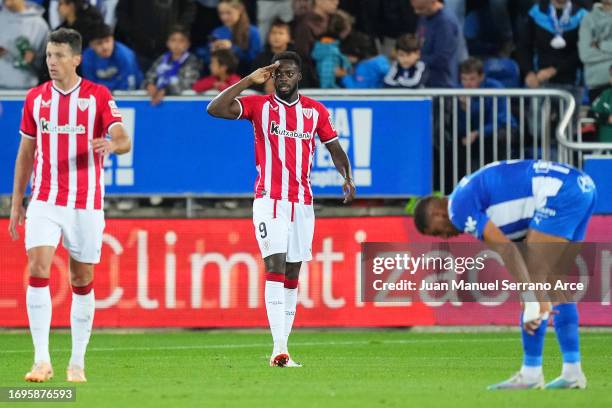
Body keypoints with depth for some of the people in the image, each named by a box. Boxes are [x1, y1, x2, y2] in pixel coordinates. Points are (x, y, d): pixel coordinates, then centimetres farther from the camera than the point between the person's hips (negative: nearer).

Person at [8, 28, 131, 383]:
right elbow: (26, 153, 14)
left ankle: (77, 363, 15)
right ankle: (42, 360, -16)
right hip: (45, 201, 1)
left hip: (86, 203, -1)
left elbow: (124, 141, -11)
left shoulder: (98, 96, -2)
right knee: (38, 271, -15)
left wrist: (112, 144, -36)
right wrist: (16, 202, 12)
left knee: (83, 281, 5)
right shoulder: (36, 98, 7)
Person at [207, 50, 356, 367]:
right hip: (269, 200, -4)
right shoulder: (259, 106, -1)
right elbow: (215, 109, -14)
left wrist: (347, 177, -5)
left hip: (302, 202, 4)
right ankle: (279, 349, -23)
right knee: (275, 266, -16)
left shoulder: (316, 112, 8)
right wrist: (250, 80, -16)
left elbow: (335, 148, 14)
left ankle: (282, 347, 12)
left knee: (292, 275, 7)